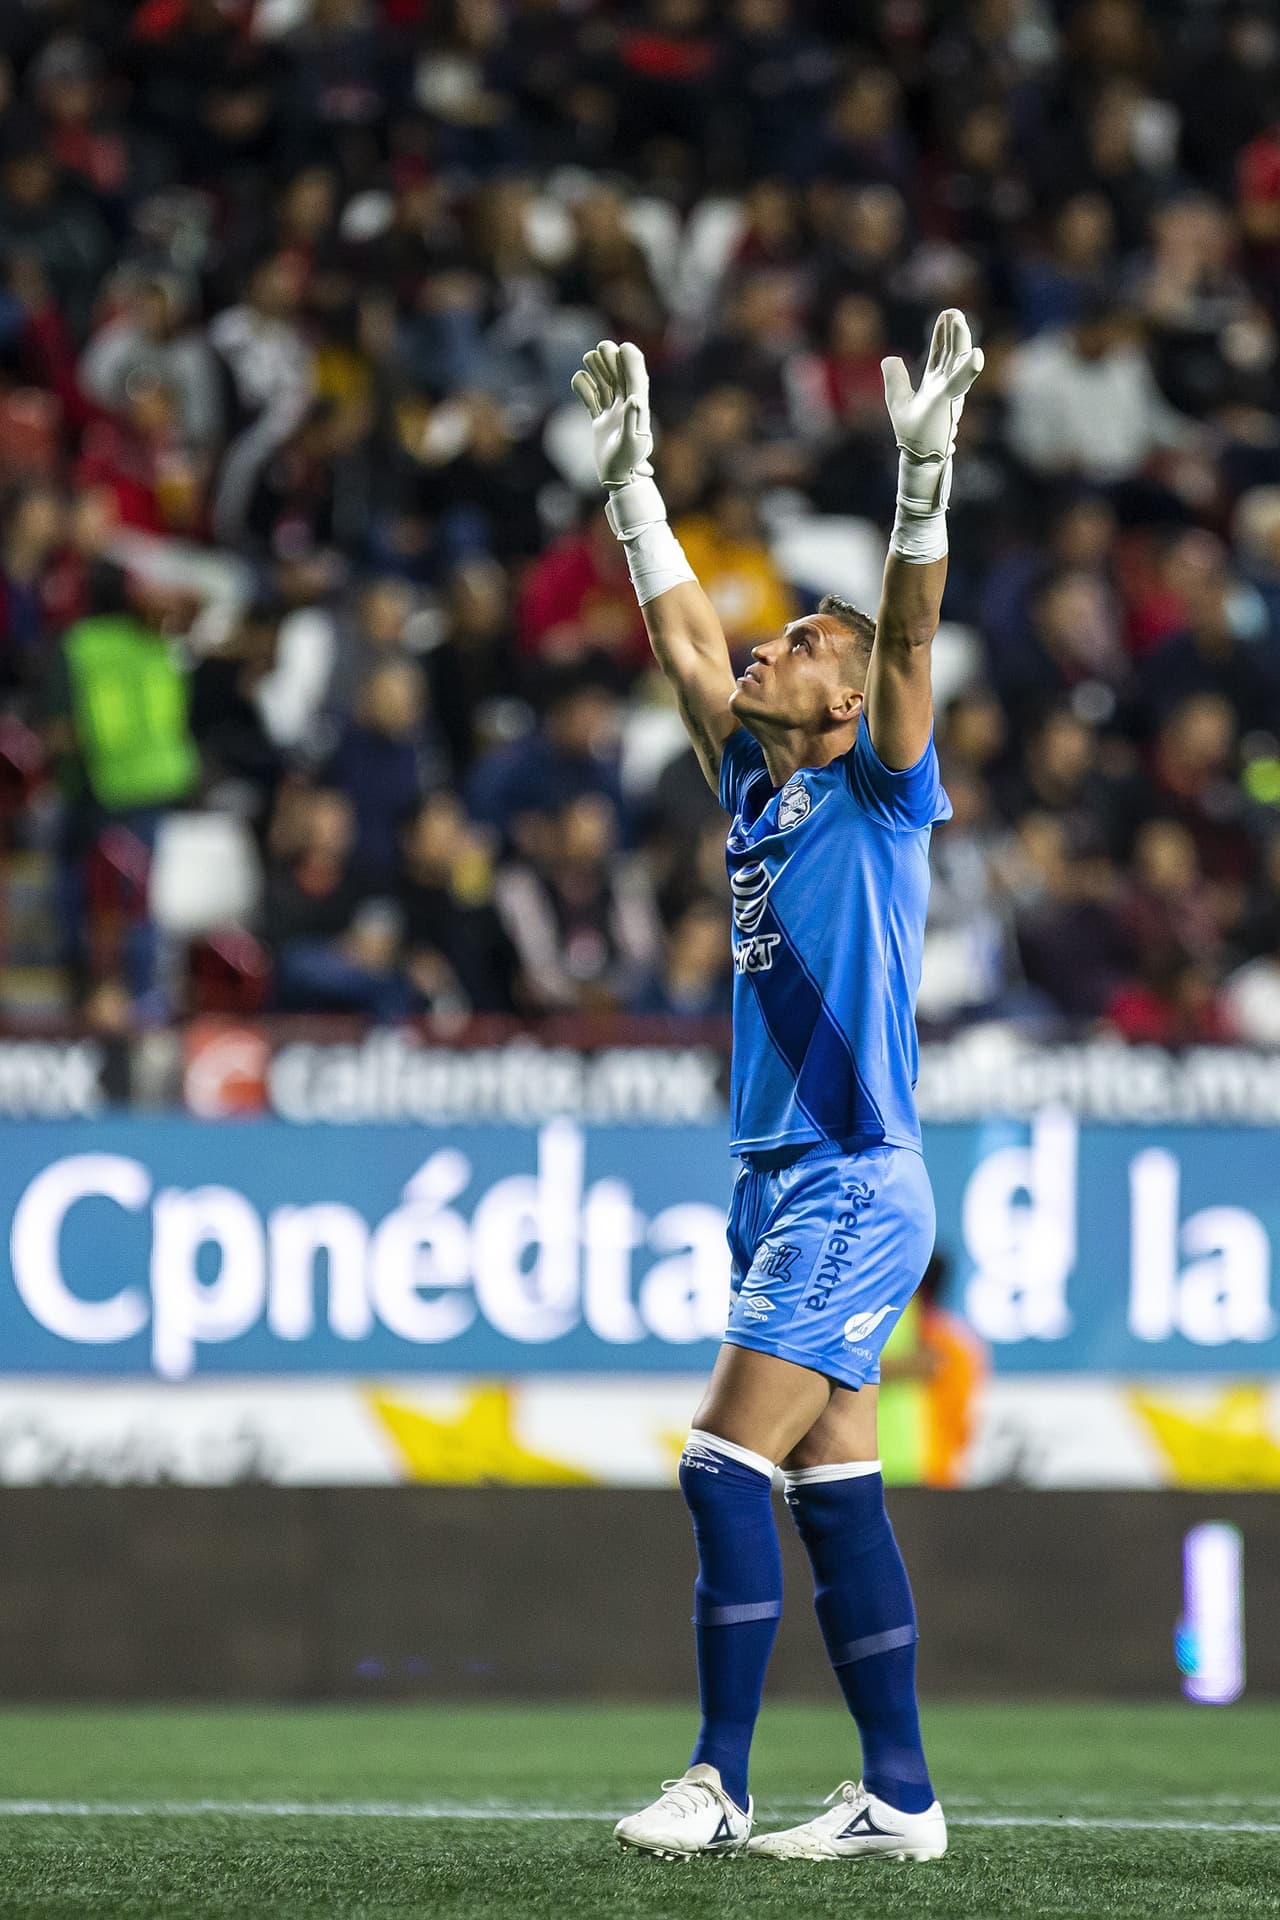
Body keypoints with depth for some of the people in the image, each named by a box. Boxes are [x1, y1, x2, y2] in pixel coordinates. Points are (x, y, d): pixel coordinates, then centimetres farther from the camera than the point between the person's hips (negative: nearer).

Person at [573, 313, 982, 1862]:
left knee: (726, 1468, -12)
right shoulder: (755, 791, 14)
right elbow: (685, 645, 20)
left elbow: (908, 645, -19)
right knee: (832, 1493, 6)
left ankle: (719, 1781, -10)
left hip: (852, 1191, -8)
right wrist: (631, 480, 20)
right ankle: (899, 1797, 7)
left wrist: (925, 474, -29)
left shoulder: (876, 798, -5)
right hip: (782, 1189, 8)